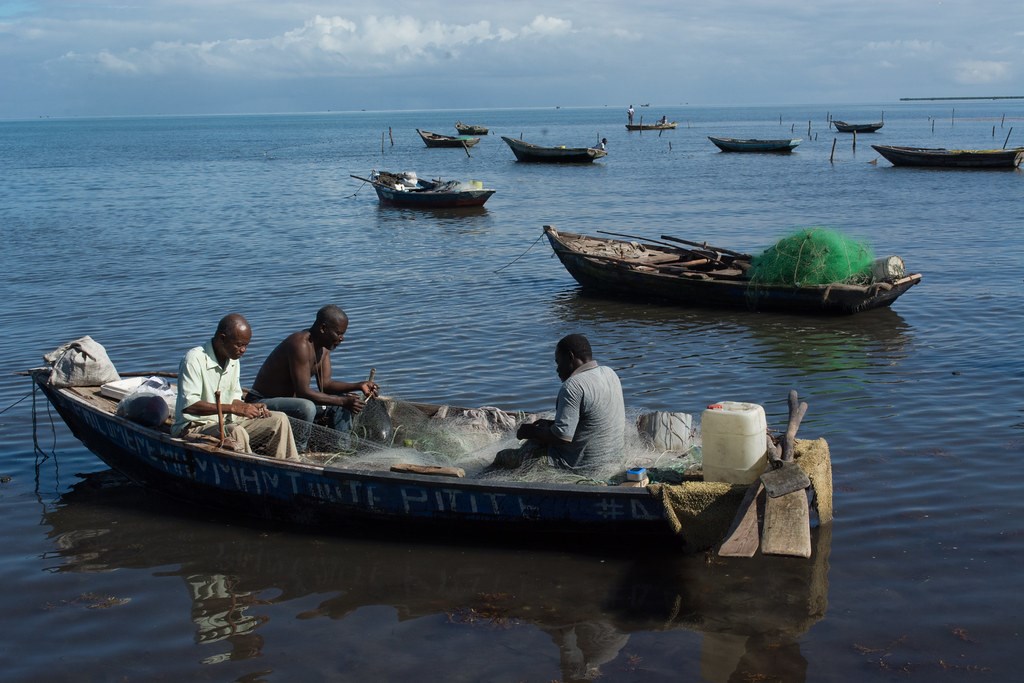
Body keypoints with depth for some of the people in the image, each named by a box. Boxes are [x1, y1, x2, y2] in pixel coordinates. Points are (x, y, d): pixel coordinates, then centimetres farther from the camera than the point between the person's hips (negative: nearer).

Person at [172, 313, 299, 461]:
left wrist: (248, 407, -8)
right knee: (236, 432, -37)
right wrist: (232, 408, -30)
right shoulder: (194, 359, -18)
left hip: (226, 422, 8)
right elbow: (188, 405, -26)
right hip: (193, 427, -8)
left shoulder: (233, 360, 9)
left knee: (278, 419, -1)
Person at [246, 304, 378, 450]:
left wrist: (359, 386, -8)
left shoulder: (324, 346, 3)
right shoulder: (300, 344, -27)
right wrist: (343, 401, -28)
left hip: (293, 398, 10)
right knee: (307, 408, -38)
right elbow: (303, 392, -30)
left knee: (343, 401, 6)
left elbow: (325, 384, 4)